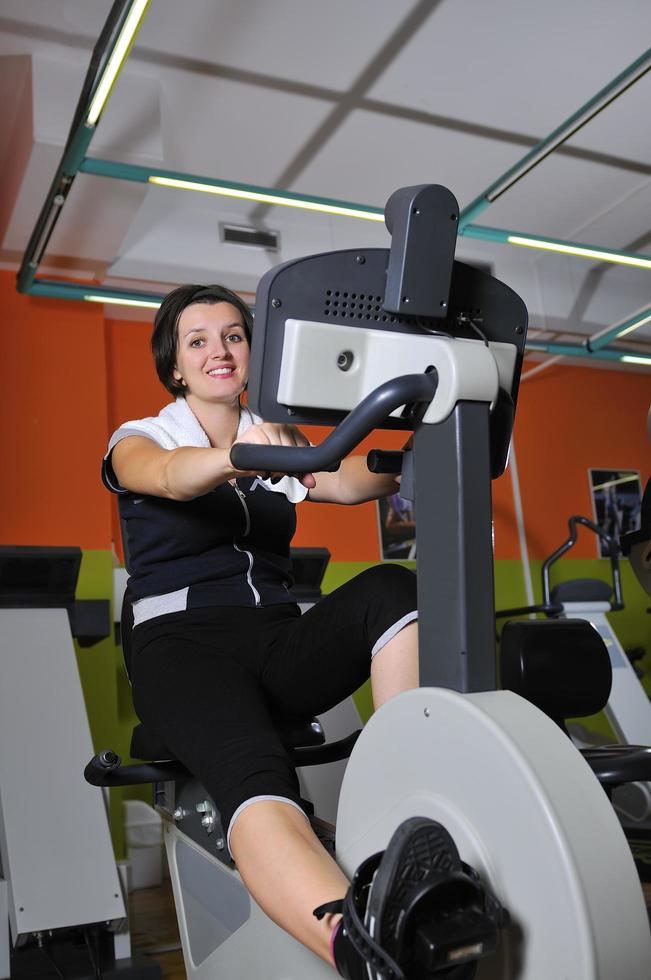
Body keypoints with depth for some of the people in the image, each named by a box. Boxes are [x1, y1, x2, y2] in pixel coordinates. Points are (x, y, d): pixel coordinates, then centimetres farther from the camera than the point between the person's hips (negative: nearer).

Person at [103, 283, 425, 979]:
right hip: (184, 641, -4)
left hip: (279, 640, 4)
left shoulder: (279, 445, 20)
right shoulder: (138, 441, 10)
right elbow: (171, 477, -18)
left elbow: (348, 483, -3)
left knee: (390, 590, -28)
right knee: (257, 784, -36)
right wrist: (237, 458, -43)